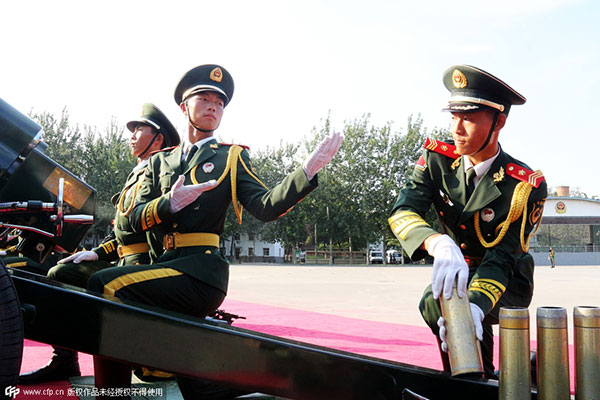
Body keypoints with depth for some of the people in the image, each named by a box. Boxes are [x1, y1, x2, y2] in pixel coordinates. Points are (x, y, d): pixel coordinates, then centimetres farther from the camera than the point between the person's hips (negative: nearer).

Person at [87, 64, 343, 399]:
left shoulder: (232, 157, 10)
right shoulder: (160, 161, 20)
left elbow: (266, 207, -5)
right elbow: (137, 218, 8)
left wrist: (309, 170, -20)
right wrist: (169, 203, -14)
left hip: (202, 269, -5)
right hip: (167, 264, 5)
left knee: (105, 286, -22)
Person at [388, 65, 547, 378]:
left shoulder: (527, 186, -24)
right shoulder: (437, 159, -14)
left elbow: (502, 257, -28)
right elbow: (402, 212, -28)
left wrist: (475, 306, -48)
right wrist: (439, 244, -51)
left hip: (508, 284, -4)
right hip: (457, 275, 5)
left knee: (435, 303, -30)